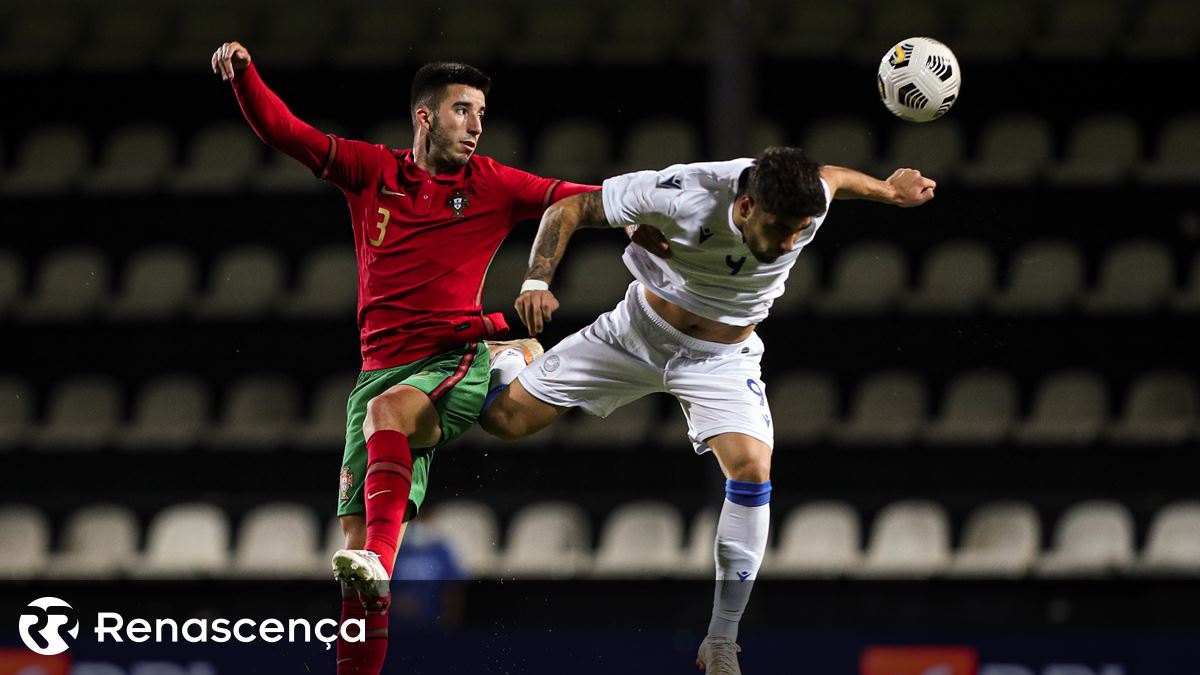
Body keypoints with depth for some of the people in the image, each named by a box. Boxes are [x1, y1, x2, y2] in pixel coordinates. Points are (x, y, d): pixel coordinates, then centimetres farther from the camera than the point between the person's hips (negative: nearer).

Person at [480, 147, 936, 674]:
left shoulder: (804, 205, -25)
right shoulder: (681, 195, -35)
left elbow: (829, 177, 2)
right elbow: (568, 210, -23)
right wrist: (537, 282, -35)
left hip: (723, 359, 1)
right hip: (638, 333, -1)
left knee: (751, 468, -23)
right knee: (506, 420, -2)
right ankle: (506, 367, 39)